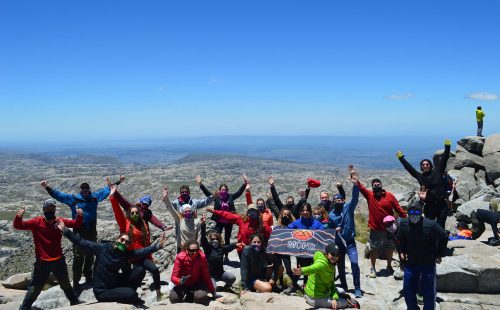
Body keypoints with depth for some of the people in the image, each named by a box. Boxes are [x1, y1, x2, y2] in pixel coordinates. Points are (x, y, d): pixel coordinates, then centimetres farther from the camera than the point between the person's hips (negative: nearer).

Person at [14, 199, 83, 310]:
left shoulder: (59, 221, 0)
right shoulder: (36, 222, -10)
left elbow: (75, 223, 5)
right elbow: (18, 226, -15)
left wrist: (79, 216, -16)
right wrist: (18, 217, -37)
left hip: (59, 260, 4)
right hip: (42, 262, -4)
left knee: (65, 284, 23)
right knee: (35, 288, 4)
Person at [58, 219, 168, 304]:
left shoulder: (126, 254, -3)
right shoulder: (102, 248, -15)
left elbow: (142, 252, -2)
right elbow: (81, 242, -15)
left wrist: (157, 246, -11)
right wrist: (65, 231, -20)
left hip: (115, 284, 5)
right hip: (102, 291, -5)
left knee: (140, 270, -9)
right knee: (131, 294, -25)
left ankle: (125, 293, 8)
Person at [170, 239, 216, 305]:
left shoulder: (202, 257, -20)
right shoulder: (180, 257, -23)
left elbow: (206, 275, -8)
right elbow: (174, 277, -24)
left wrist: (212, 289, -1)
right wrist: (179, 281, -47)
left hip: (197, 283, -1)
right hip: (183, 284, 1)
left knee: (201, 297, -30)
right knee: (174, 298, -23)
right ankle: (188, 294, 8)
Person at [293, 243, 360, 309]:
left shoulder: (331, 265, 4)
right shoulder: (322, 263, -24)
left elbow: (331, 283, 4)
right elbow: (312, 268, -45)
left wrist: (334, 298, -10)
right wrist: (301, 271, -66)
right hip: (316, 298, -9)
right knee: (344, 303, 0)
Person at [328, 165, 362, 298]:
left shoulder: (348, 207, -5)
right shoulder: (331, 214, 4)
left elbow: (355, 197, -23)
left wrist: (355, 184, -38)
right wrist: (335, 230, -9)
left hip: (350, 242, -3)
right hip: (338, 243, 4)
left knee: (354, 263, -17)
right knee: (340, 266, 12)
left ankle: (357, 288, -4)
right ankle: (343, 286, 32)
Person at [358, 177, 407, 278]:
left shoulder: (389, 196, -4)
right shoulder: (369, 195, -4)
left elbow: (398, 208, -2)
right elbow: (360, 186, -15)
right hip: (375, 229, -1)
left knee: (390, 248, 16)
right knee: (374, 249, 7)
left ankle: (389, 266, 34)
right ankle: (373, 268, 21)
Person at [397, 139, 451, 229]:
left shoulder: (437, 172, 4)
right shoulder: (420, 176, 8)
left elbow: (443, 160, 1)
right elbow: (409, 168, 10)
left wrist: (447, 147, -5)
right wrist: (401, 158, 11)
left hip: (441, 205, -2)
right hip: (429, 206, 2)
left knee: (440, 227, 1)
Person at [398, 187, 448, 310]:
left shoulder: (431, 225, -20)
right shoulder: (403, 223, -10)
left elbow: (444, 237, -3)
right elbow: (401, 238, 12)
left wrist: (439, 255, 0)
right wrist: (402, 251, 6)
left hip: (428, 264, -3)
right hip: (411, 263, 3)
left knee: (429, 293, 3)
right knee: (408, 291, 8)